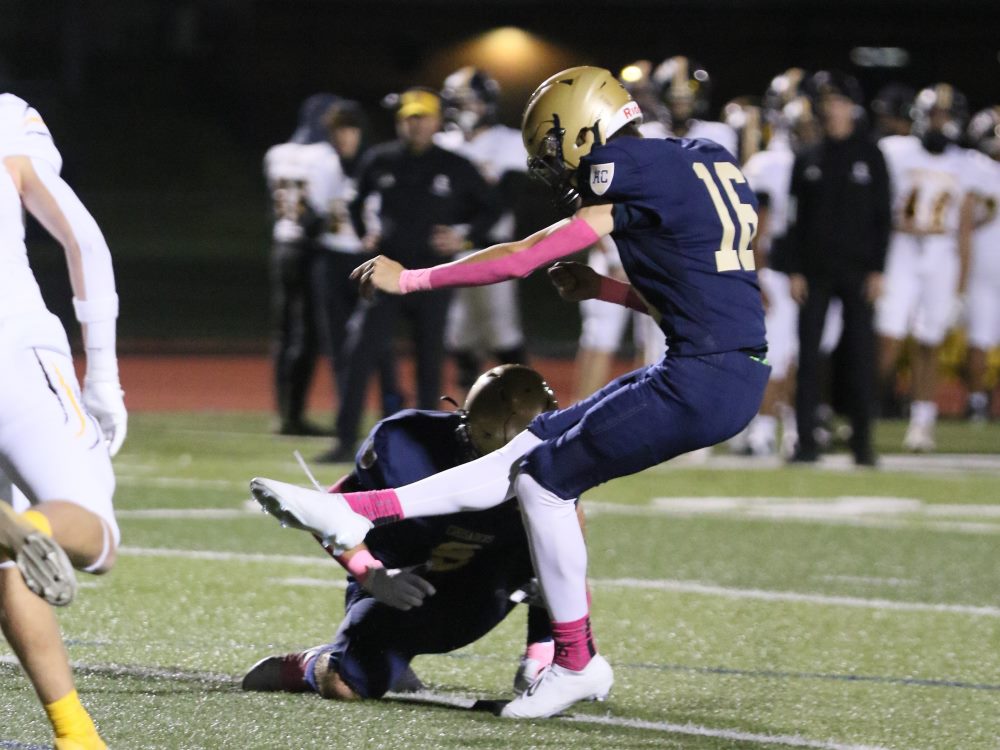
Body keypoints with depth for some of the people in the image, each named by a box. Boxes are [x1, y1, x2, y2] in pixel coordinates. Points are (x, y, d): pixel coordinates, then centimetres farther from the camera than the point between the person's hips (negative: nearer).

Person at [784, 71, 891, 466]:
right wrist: (794, 270, -1)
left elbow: (882, 217, 2)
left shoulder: (869, 156, 4)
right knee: (808, 356, -2)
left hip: (857, 268, -2)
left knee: (860, 355, -2)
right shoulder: (807, 160, 9)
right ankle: (806, 441, 0)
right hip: (814, 270, 2)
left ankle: (862, 441, 4)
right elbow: (795, 219, 8)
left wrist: (877, 270, -5)